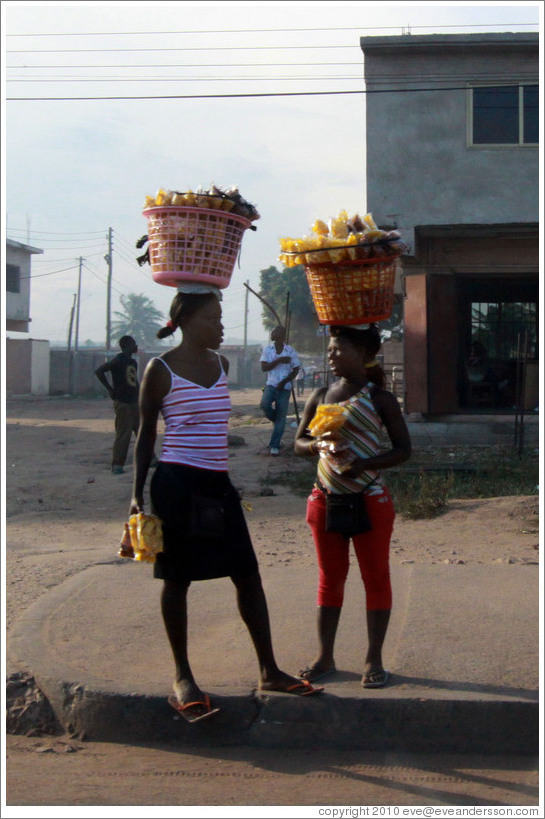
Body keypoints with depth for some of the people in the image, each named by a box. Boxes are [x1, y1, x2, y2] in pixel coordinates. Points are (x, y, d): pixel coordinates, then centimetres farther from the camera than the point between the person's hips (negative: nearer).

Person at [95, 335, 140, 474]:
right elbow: (99, 371, -17)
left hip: (134, 402, 8)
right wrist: (110, 389, -13)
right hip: (122, 403, -8)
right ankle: (117, 465, 2)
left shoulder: (133, 362, 14)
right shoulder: (118, 360, -11)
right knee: (123, 435, -5)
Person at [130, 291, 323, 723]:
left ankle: (269, 670, 15)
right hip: (176, 481, -6)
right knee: (177, 578, 2)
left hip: (217, 482, 6)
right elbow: (147, 433, -1)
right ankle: (183, 678, 14)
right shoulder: (160, 369, -5)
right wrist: (138, 493, -5)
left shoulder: (221, 364, 12)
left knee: (248, 574, 5)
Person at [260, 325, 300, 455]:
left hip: (284, 388, -1)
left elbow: (296, 370, 2)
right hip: (271, 385, 1)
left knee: (281, 417, -3)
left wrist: (284, 381, -11)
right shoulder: (267, 349, 4)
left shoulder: (290, 351, -1)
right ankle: (276, 420, 6)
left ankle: (274, 445, 4)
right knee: (265, 404, -27)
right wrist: (279, 360, -15)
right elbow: (264, 368, -4)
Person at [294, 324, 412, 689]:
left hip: (370, 500, -3)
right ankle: (325, 656, 21)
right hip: (326, 499, 4)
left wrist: (364, 463, -20)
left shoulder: (379, 398, -5)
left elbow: (403, 449, -5)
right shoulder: (320, 396, 6)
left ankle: (374, 659, 16)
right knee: (330, 579, 12)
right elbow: (300, 442, 12)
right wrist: (321, 445, -11)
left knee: (376, 577, 5)